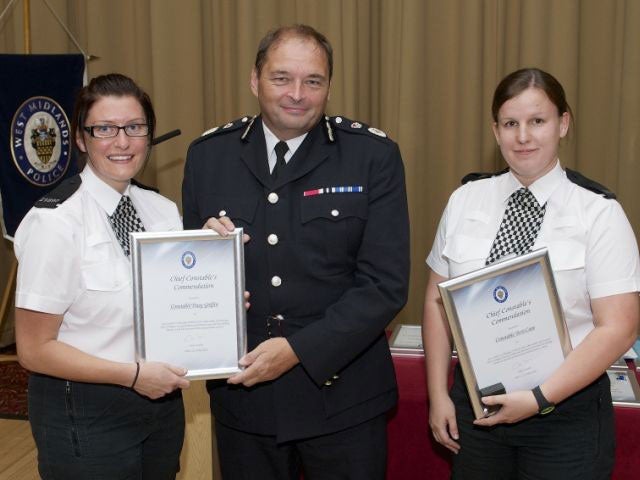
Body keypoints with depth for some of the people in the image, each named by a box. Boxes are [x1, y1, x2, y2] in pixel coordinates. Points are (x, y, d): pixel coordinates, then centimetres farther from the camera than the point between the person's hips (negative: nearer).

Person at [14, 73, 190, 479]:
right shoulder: (56, 220, -16)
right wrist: (134, 375, -19)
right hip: (85, 415, -5)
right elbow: (34, 349, -15)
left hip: (162, 400, 6)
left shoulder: (164, 210, 0)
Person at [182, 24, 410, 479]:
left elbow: (386, 283, -12)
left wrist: (299, 349, -19)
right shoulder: (208, 154, 0)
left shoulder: (374, 155, -8)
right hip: (241, 389, 3)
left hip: (341, 394, -2)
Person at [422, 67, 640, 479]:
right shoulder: (465, 200, 0)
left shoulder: (599, 212, -9)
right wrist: (439, 395, 1)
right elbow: (437, 300, 4)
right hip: (474, 402, 3)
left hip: (565, 415, -3)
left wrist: (539, 398, -18)